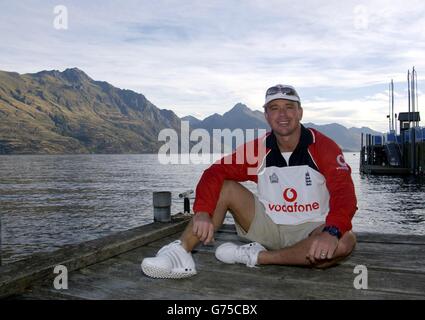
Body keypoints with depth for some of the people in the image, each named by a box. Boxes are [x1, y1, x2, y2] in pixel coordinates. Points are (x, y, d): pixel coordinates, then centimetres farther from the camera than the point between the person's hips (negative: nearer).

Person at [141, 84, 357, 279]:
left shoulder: (323, 147, -14)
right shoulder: (258, 149, -7)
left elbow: (344, 193, -24)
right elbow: (216, 173, -13)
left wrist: (331, 232, -43)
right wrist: (203, 212, -30)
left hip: (311, 231, -2)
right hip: (268, 225, 2)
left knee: (345, 241, -33)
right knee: (225, 187, -14)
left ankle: (255, 257, -25)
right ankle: (179, 253, -27)